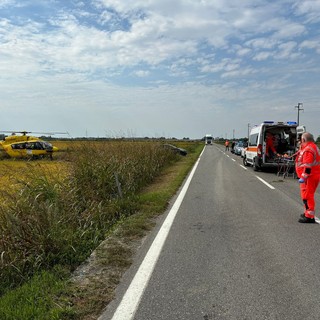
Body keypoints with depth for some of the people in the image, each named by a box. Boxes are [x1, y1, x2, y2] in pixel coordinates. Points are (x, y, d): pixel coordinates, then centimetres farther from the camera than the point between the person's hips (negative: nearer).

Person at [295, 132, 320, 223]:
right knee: (306, 195, 21)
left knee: (307, 196, -8)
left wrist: (303, 177, -26)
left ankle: (309, 217, -6)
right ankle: (308, 212, 33)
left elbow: (308, 166, -25)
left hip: (309, 177, -11)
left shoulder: (308, 150, -19)